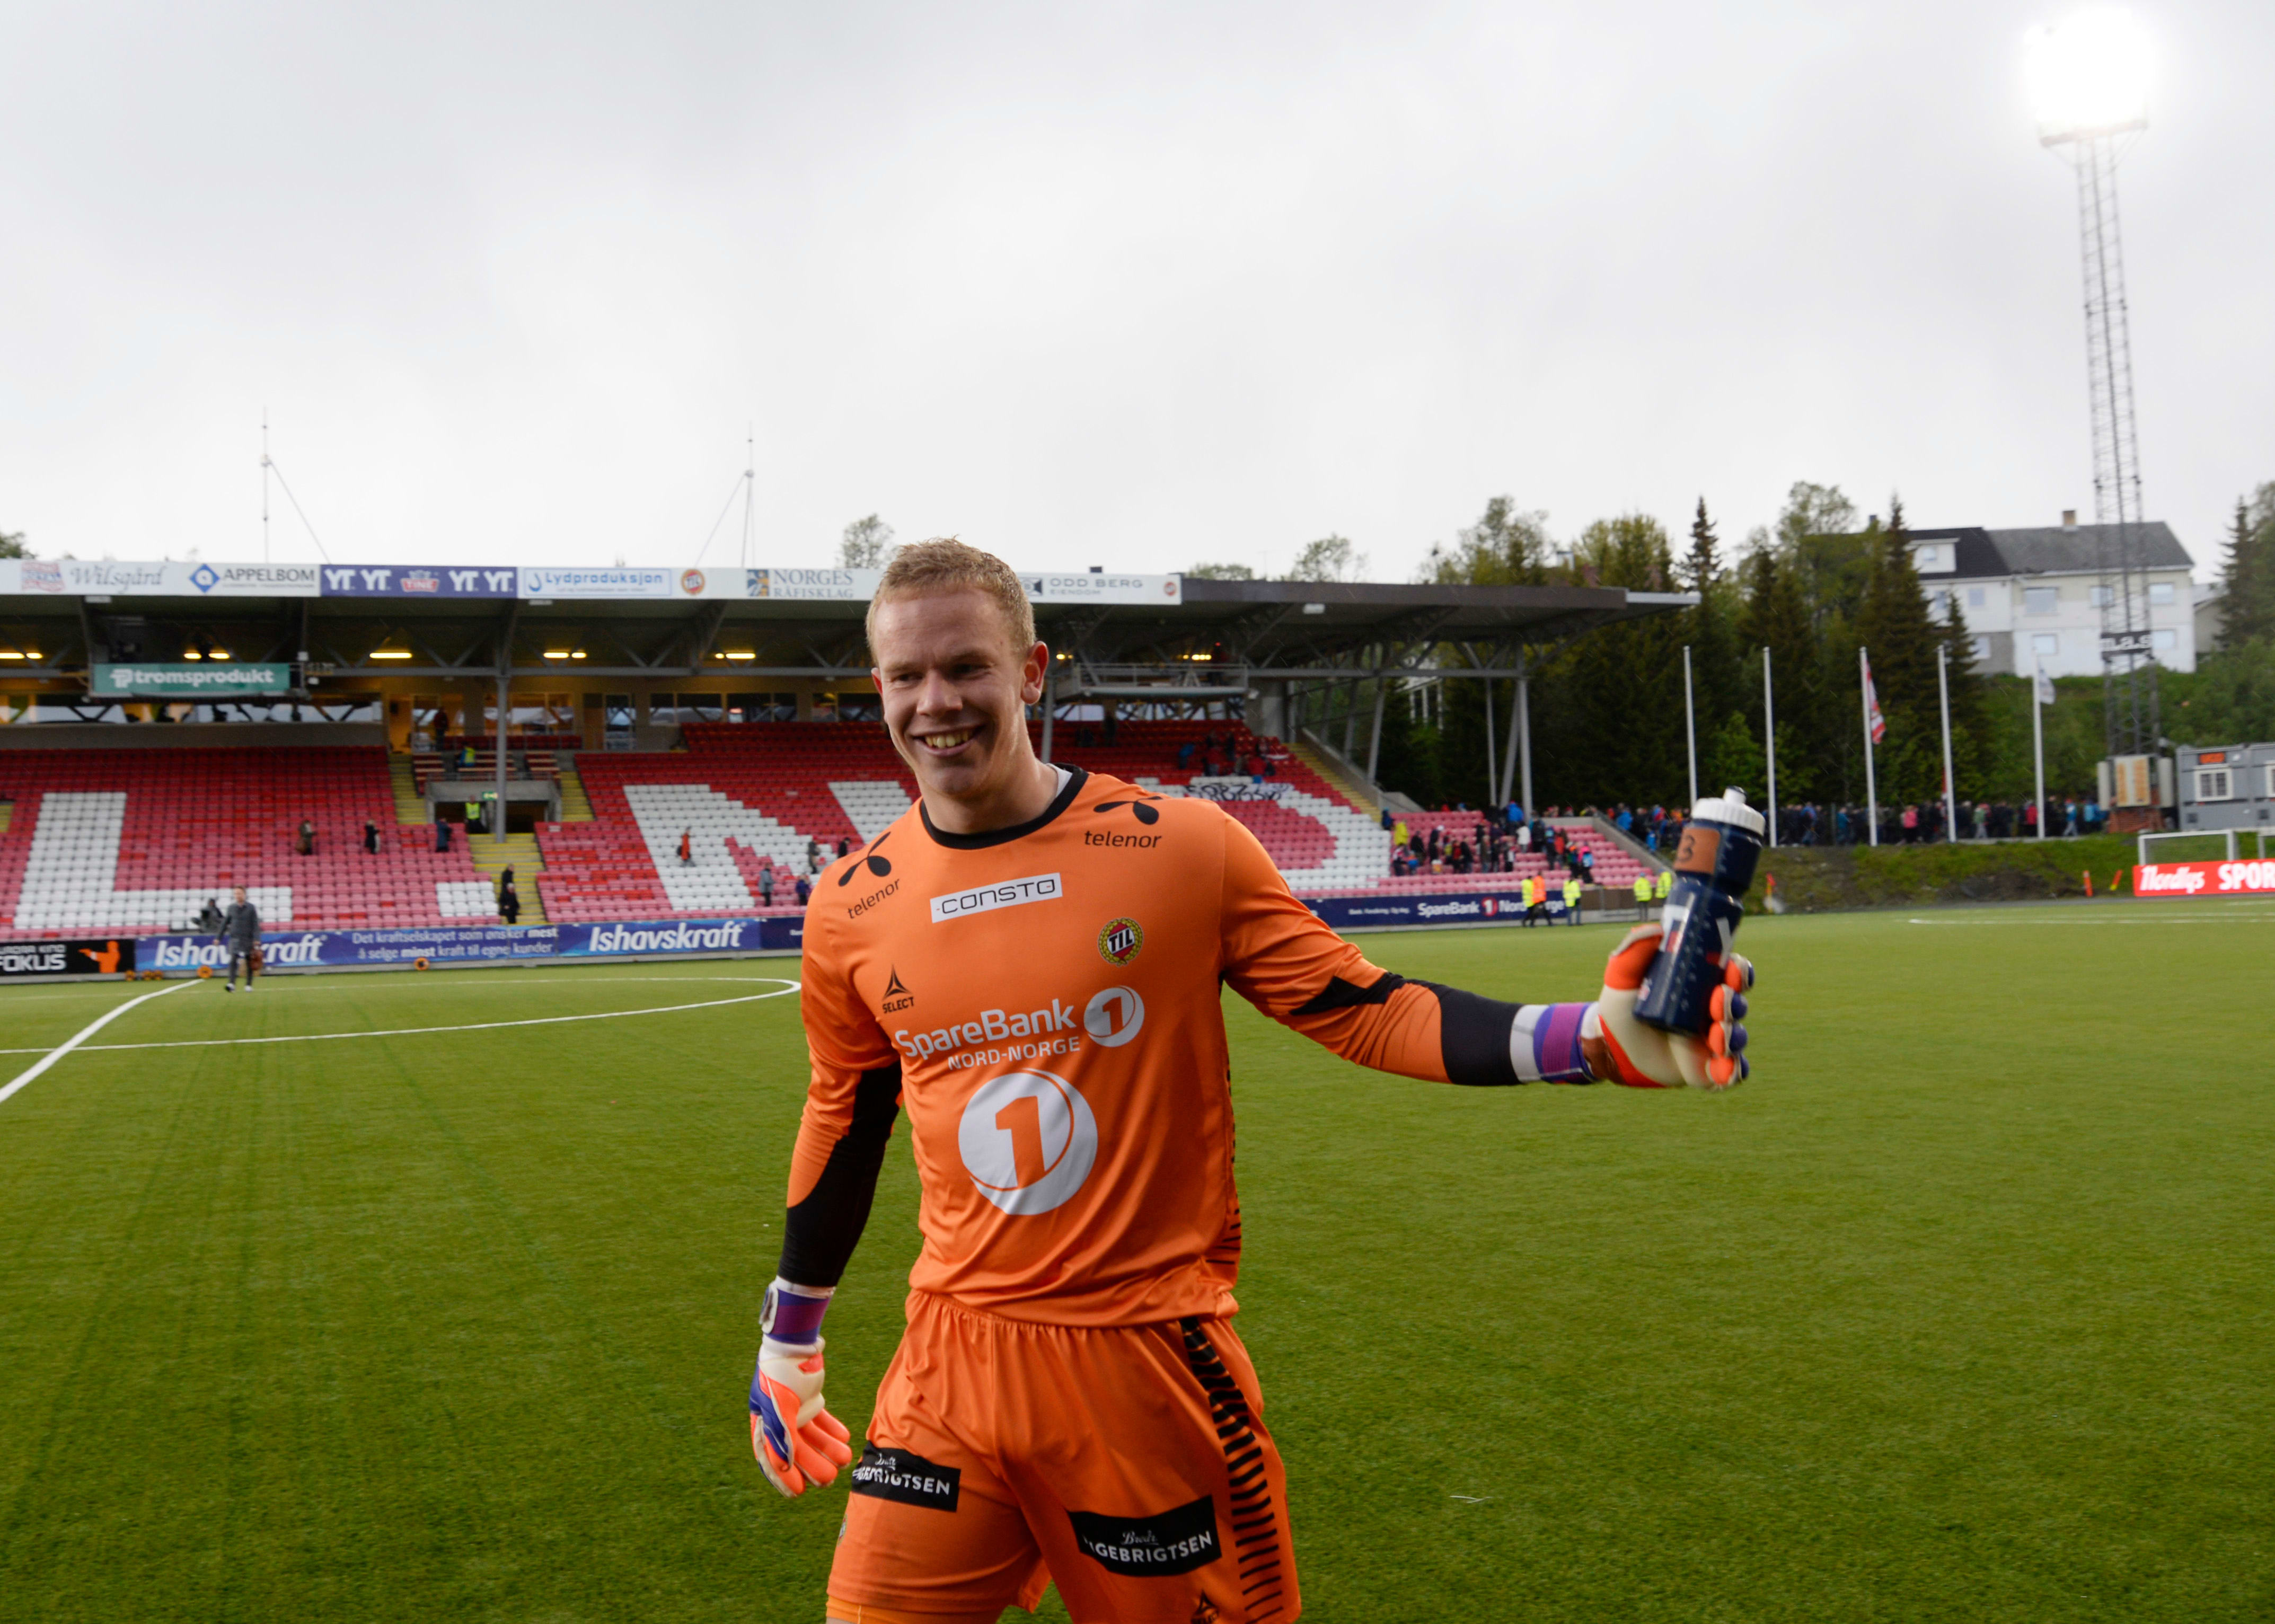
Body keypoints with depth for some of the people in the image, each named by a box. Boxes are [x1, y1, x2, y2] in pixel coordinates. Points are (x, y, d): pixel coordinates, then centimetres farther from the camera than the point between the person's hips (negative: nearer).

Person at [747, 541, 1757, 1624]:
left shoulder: (1184, 848, -8)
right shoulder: (850, 910, 0)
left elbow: (1362, 1013, -4)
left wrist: (1597, 1038, -17)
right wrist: (787, 1344, 23)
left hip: (1151, 1358, -2)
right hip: (952, 1360, 2)